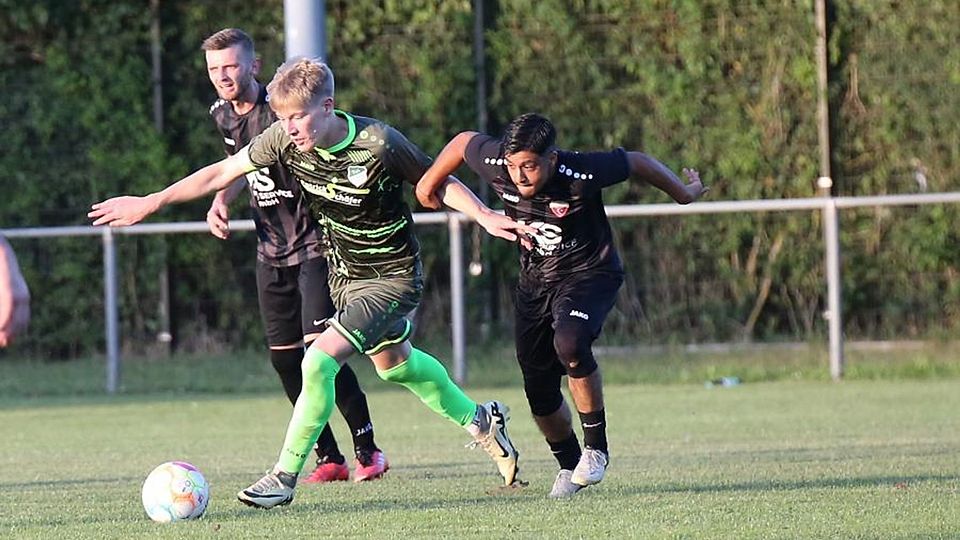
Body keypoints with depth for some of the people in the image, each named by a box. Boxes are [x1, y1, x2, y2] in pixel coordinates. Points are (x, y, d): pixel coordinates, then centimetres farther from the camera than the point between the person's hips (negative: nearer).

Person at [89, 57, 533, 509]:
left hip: (393, 276, -7)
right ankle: (480, 420, 50)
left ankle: (285, 477, -8)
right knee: (394, 364, 25)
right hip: (345, 272, 7)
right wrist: (151, 202, -3)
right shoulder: (285, 139, -15)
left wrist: (486, 217, -24)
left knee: (319, 361, -20)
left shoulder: (378, 144, -29)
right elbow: (222, 173, -4)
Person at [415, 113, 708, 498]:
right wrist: (430, 181, 18)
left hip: (589, 275, -5)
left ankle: (596, 446, -17)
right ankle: (569, 465, 31)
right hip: (534, 282, 5)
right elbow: (463, 141, 2)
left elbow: (636, 162, -13)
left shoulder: (581, 174, -30)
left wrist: (683, 192, 4)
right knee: (540, 394, 5)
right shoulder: (495, 165, -20)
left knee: (569, 343, -34)